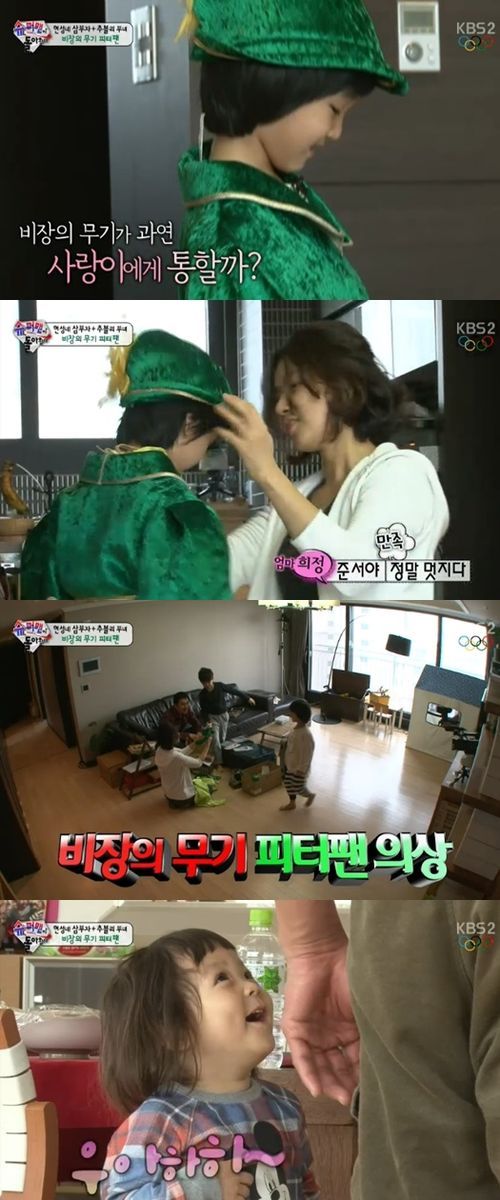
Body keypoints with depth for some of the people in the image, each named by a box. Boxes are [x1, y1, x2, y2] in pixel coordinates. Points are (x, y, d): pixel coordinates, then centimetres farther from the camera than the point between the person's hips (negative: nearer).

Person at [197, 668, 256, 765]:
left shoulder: (220, 686, -17)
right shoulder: (202, 694, -16)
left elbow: (234, 691, -4)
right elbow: (203, 709, -5)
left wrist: (247, 698, 3)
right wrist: (208, 720, -19)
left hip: (224, 715, 2)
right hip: (213, 717, -1)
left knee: (222, 739, 13)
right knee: (215, 741, -12)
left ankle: (223, 758, 30)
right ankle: (219, 762, -8)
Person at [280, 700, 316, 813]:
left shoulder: (306, 734, -33)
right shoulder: (296, 727, -5)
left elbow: (308, 752, -27)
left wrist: (302, 769, -20)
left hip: (299, 766, -9)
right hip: (290, 763, 9)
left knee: (298, 787, 10)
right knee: (288, 783, 21)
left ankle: (310, 795, 39)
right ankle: (291, 804, 41)